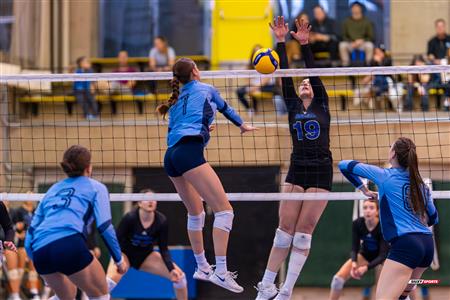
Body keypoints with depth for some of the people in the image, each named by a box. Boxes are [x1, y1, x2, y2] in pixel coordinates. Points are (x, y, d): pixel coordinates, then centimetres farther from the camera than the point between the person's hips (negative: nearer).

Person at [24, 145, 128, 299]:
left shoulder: (53, 189, 31)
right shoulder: (96, 187, 18)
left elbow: (32, 230, 26)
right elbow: (104, 227, 4)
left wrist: (40, 262, 37)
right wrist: (119, 259, 13)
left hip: (39, 251, 5)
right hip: (69, 244, -5)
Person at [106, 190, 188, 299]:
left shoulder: (162, 221, -18)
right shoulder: (130, 218, -26)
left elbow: (164, 249, -9)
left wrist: (172, 269, -23)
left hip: (145, 256, 3)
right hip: (125, 254, -3)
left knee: (179, 275, -12)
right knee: (110, 281, -33)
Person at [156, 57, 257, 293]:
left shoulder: (176, 101, 26)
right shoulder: (205, 89, 14)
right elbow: (225, 108, 31)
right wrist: (242, 125, 50)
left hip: (170, 156, 7)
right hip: (189, 153, -7)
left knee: (196, 213, 24)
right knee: (224, 210, -11)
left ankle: (202, 267, 32)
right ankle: (221, 271, -23)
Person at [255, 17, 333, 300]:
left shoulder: (322, 105, 7)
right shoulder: (293, 106, 13)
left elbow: (314, 73, -3)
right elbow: (285, 76, 5)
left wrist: (305, 44, -10)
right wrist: (281, 42, -2)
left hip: (321, 172, -2)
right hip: (297, 171, 2)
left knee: (304, 231, -3)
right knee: (285, 228, -1)